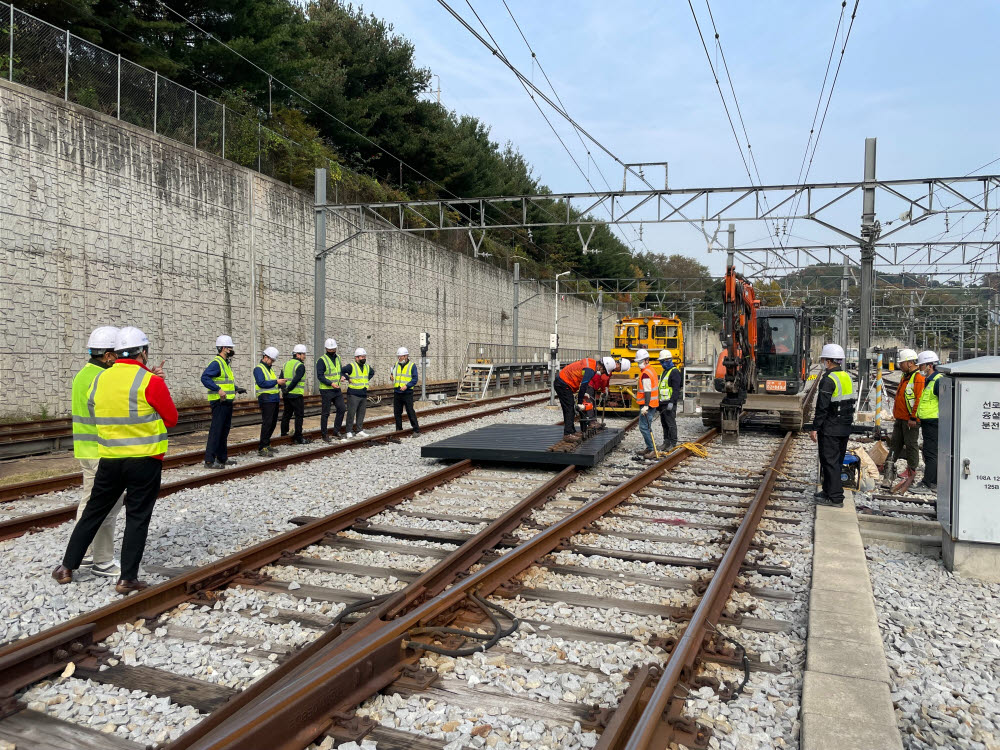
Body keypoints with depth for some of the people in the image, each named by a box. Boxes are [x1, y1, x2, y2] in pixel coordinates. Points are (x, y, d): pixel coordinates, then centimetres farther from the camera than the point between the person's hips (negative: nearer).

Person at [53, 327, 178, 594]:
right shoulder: (151, 382, -12)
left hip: (110, 459, 5)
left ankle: (67, 567, 27)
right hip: (144, 461, -5)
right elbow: (171, 418, -5)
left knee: (94, 512, 19)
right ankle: (127, 579, 6)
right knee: (137, 518, 4)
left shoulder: (100, 379, 5)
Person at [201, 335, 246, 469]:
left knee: (224, 431, 16)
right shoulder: (216, 363, -13)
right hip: (219, 402, -10)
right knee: (216, 431, -10)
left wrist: (237, 389, 16)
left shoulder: (225, 363, 18)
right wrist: (218, 390, -31)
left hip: (227, 402, 10)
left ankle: (222, 458, 25)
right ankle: (209, 461, -9)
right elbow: (204, 378, -25)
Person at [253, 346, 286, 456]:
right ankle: (262, 448, -11)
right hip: (266, 399, -9)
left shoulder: (269, 369, 22)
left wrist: (280, 383, 7)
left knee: (273, 423, 12)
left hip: (274, 400, 9)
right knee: (267, 423, -12)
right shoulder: (258, 369, -6)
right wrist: (276, 382, -17)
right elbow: (262, 383, -18)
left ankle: (266, 444, 21)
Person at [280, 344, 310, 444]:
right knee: (299, 415, -1)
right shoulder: (300, 366, -11)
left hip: (287, 395, 7)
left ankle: (284, 433, 27)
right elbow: (296, 380, -21)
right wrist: (288, 389, -14)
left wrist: (284, 390, 10)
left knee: (286, 414, 18)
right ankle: (298, 438, -1)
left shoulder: (286, 364, 13)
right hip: (297, 395, -7)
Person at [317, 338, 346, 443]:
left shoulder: (338, 358, 12)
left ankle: (336, 431, 18)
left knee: (341, 409, 5)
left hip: (337, 390, 7)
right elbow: (320, 376, -16)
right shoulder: (322, 360, -11)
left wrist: (342, 376, 5)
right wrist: (331, 383, -24)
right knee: (325, 413, 0)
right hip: (326, 390, -7)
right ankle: (324, 435, 9)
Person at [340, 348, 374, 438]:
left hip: (364, 394, 7)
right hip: (353, 394, -7)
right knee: (351, 413, -4)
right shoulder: (351, 366, -9)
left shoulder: (367, 367, 11)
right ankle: (349, 431, 3)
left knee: (361, 413, 10)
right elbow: (340, 372, -11)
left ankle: (359, 431, 19)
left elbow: (372, 372, 32)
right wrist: (347, 378, -13)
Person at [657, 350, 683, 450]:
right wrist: (659, 401, 23)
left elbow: (676, 389, -19)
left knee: (671, 423, -5)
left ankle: (673, 443, 0)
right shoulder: (664, 371, 18)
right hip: (662, 403, 10)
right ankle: (666, 442, 21)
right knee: (664, 423, 13)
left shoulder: (674, 372, -13)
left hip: (669, 403, -10)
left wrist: (671, 402, -24)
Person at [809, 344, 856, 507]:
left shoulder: (829, 379, -17)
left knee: (830, 461, -3)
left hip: (830, 428, -9)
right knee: (837, 461, 16)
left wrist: (815, 428, -15)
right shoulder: (847, 377, 11)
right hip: (845, 427, 9)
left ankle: (835, 498, -1)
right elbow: (851, 402, 17)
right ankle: (829, 491, 27)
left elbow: (822, 407, -19)